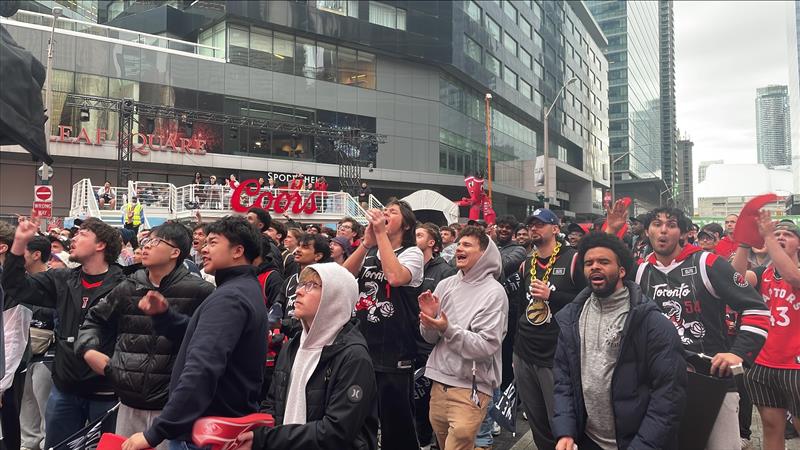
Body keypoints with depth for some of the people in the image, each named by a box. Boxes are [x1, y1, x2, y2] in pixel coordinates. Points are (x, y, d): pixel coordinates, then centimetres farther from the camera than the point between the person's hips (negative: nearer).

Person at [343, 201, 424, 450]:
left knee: (396, 420, 6)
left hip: (394, 353, -5)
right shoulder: (368, 253, 10)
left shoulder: (412, 253, -4)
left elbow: (396, 277, -25)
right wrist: (367, 242, -16)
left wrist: (381, 233, -19)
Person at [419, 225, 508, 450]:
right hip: (439, 381, 6)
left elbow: (487, 347, -17)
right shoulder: (445, 285, 4)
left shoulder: (494, 292, -11)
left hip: (471, 386, -5)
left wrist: (448, 329, -25)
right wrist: (429, 318, -13)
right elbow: (430, 338, 8)